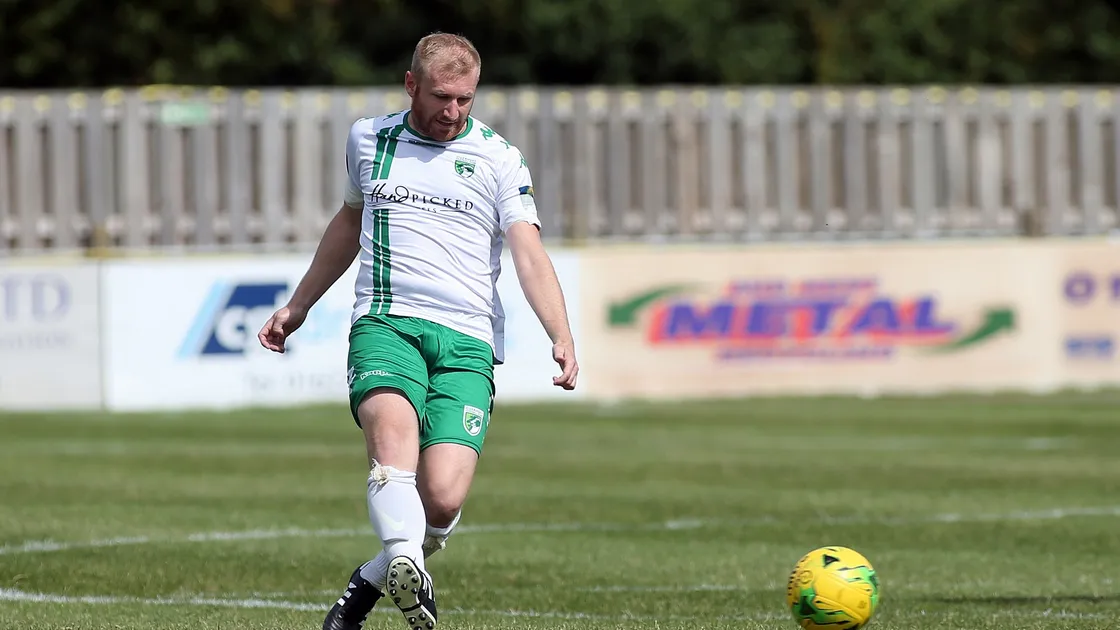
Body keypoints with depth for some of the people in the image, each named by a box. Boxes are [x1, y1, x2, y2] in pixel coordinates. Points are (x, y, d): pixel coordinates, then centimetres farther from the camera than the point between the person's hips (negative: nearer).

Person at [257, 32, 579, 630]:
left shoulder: (500, 159, 8)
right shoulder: (369, 139, 16)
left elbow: (530, 256, -1)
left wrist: (562, 339, -17)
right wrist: (297, 306, 40)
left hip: (466, 340, -1)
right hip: (385, 326, 1)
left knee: (443, 499, -17)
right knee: (393, 428, -33)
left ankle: (371, 581, 11)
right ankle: (408, 570, -54)